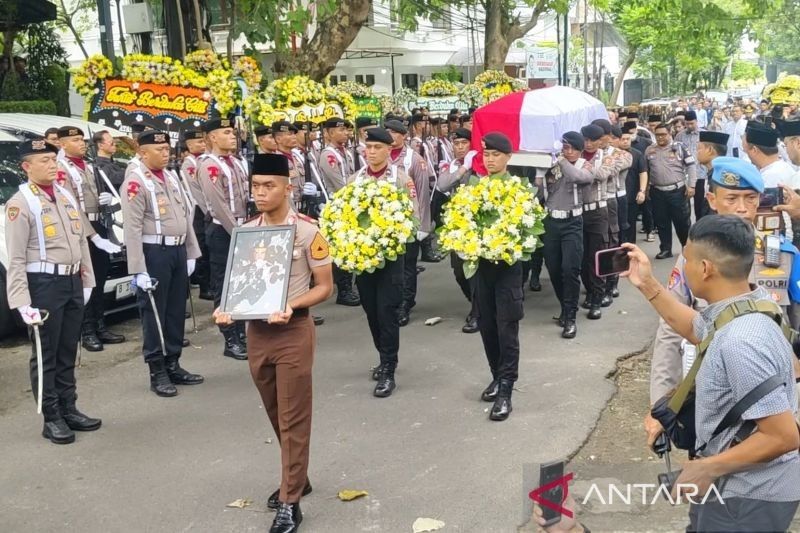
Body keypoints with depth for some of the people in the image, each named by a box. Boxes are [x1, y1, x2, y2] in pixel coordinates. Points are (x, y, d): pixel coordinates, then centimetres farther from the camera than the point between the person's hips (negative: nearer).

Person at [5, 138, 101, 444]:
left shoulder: (66, 195, 11)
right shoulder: (20, 203, -10)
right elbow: (16, 259, -13)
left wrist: (86, 279, 14)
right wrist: (22, 302, -18)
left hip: (73, 281, 7)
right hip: (44, 284, -7)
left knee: (68, 352, 15)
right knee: (46, 355, 2)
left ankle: (68, 409, 26)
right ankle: (52, 419, 11)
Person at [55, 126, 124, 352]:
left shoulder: (87, 166, 16)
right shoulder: (61, 169, -11)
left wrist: (107, 198, 3)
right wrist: (94, 236, -23)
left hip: (97, 225, 8)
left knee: (100, 277, 13)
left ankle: (100, 326, 23)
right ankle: (87, 331, 6)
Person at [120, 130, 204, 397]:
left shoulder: (172, 177, 12)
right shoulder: (135, 181, -12)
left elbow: (186, 214, 17)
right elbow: (132, 228, -17)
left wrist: (190, 253, 13)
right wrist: (138, 269, -21)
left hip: (178, 250, 8)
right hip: (154, 252, -7)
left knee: (176, 310, 13)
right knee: (154, 313, 2)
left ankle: (173, 365, 25)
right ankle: (157, 373, 10)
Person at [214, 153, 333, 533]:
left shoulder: (307, 231, -11)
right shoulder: (245, 231, 4)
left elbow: (324, 287, -7)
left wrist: (291, 306, -23)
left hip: (293, 331, -5)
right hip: (256, 331, 5)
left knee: (293, 417, 1)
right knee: (276, 415, 18)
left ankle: (290, 502, 9)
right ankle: (296, 477, 37)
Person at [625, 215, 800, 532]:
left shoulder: (739, 342, -33)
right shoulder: (743, 312, -2)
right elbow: (695, 329, 21)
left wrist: (708, 468, -23)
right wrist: (647, 285, 15)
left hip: (750, 497, -9)